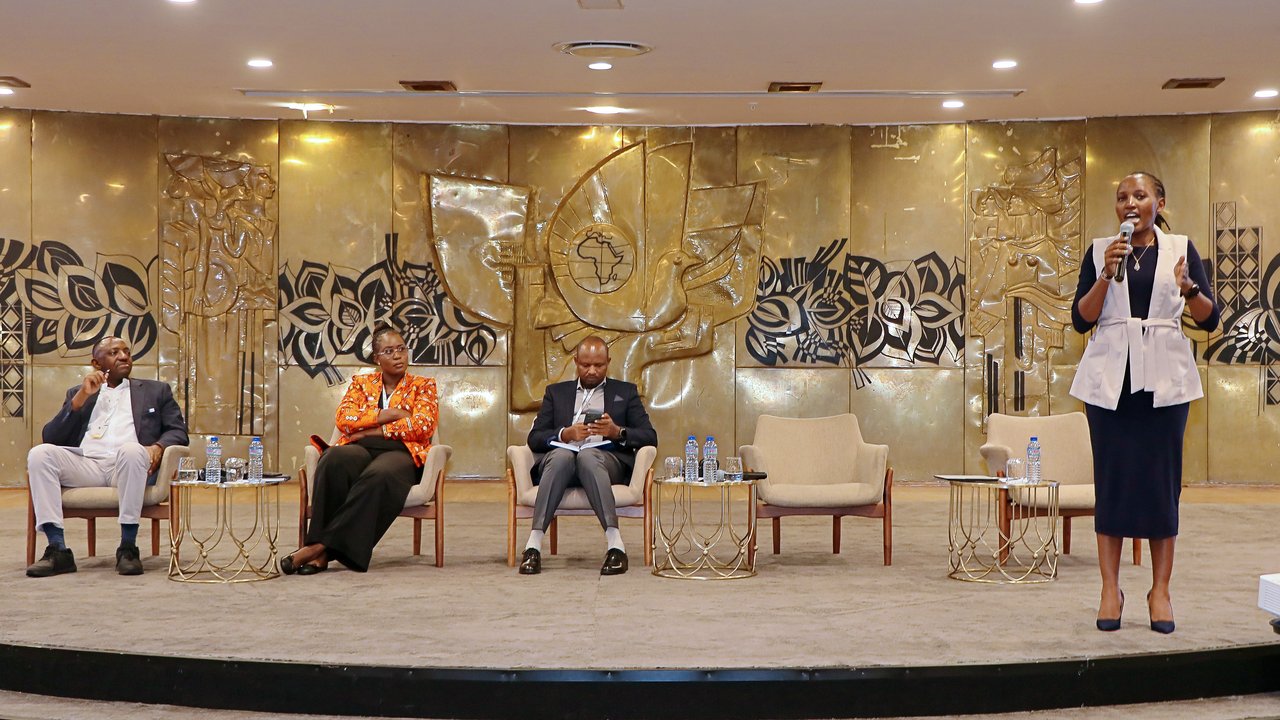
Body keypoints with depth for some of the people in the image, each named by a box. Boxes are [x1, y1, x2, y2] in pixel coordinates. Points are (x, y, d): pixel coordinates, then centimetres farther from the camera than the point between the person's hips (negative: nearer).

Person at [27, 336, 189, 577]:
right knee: (40, 453, -26)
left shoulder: (156, 391, 24)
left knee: (132, 449, -37)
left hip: (128, 464, -2)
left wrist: (159, 446, -9)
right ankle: (58, 551, -29)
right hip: (85, 465, 2)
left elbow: (178, 431, 14)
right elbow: (49, 437, 14)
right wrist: (82, 396, 3)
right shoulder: (78, 393, 26)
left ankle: (128, 548, -32)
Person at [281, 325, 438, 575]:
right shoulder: (361, 383, 23)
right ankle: (322, 550, -41)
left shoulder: (423, 386, 17)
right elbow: (343, 419, 5)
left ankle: (322, 546, -42)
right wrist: (388, 415, -3)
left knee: (379, 475, -40)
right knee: (334, 459, -36)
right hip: (360, 450, 2)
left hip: (401, 452, -2)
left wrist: (373, 430, -5)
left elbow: (423, 426, -2)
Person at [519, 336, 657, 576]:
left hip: (608, 460, -1)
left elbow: (650, 437, 11)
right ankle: (534, 544, -43)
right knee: (562, 454, -36)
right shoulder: (556, 392, 26)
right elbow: (534, 438, 14)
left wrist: (617, 432, -8)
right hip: (561, 458, 1)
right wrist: (564, 434, -6)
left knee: (587, 455, -37)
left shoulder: (625, 392, 23)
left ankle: (614, 543, -47)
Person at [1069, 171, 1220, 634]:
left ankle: (1161, 591, 6)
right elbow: (1081, 320, 1)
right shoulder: (1100, 251, 8)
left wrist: (1187, 287, -16)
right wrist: (1107, 274, -11)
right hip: (1110, 377, 0)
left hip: (1164, 379, 0)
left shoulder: (1180, 248, 8)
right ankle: (1110, 590, 4)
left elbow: (1209, 319, 3)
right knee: (1111, 479, -1)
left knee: (1162, 480, 0)